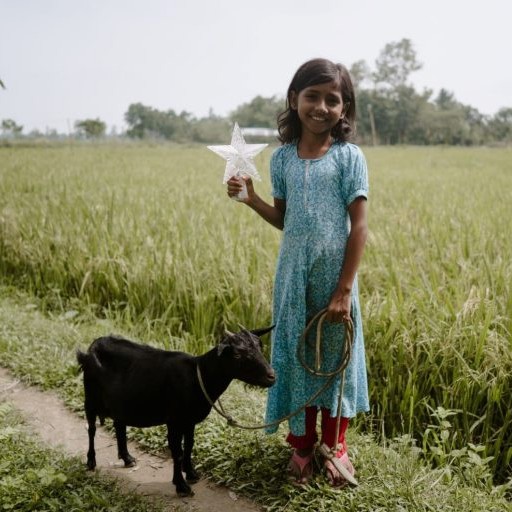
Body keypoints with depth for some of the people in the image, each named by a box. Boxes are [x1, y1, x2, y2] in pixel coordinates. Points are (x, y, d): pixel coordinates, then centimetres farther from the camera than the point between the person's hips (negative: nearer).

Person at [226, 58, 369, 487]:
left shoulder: (348, 156, -7)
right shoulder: (282, 158, 4)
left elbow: (359, 226, -9)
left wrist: (345, 289, -13)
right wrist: (250, 198, -6)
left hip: (334, 274, -3)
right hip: (294, 274, 3)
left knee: (335, 355, 9)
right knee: (295, 355, 10)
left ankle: (335, 445, 27)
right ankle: (302, 446, 27)